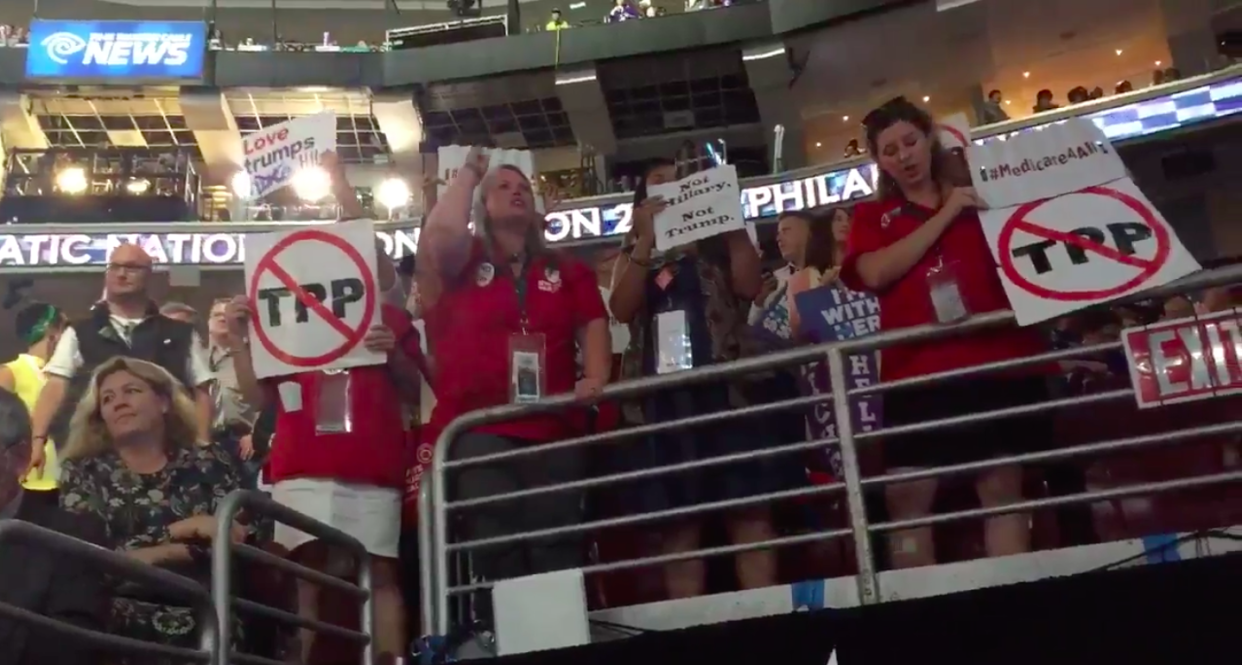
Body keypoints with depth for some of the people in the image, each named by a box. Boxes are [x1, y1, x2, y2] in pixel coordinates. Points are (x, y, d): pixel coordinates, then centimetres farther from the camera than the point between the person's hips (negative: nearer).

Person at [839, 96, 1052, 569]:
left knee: (1003, 487, 2)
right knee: (907, 497, -3)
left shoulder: (980, 196, 17)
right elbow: (876, 272, -6)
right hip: (917, 371, 0)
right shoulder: (872, 216, 13)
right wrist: (946, 215, -6)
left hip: (997, 359, 1)